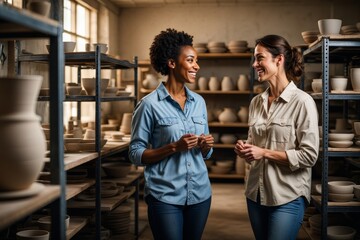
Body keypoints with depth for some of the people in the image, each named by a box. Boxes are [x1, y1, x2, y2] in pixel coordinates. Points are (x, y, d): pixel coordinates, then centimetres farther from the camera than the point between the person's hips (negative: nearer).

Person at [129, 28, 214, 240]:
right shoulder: (150, 104, -9)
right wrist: (174, 147, -20)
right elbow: (135, 154, -8)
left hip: (200, 193, 5)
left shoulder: (199, 102, 7)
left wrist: (206, 146, -8)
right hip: (165, 196, -5)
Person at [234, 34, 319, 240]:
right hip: (256, 192, 6)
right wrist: (245, 148, -3)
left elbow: (309, 155, -15)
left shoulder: (302, 102, -12)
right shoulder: (256, 102, 7)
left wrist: (265, 153, -17)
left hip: (288, 196, -6)